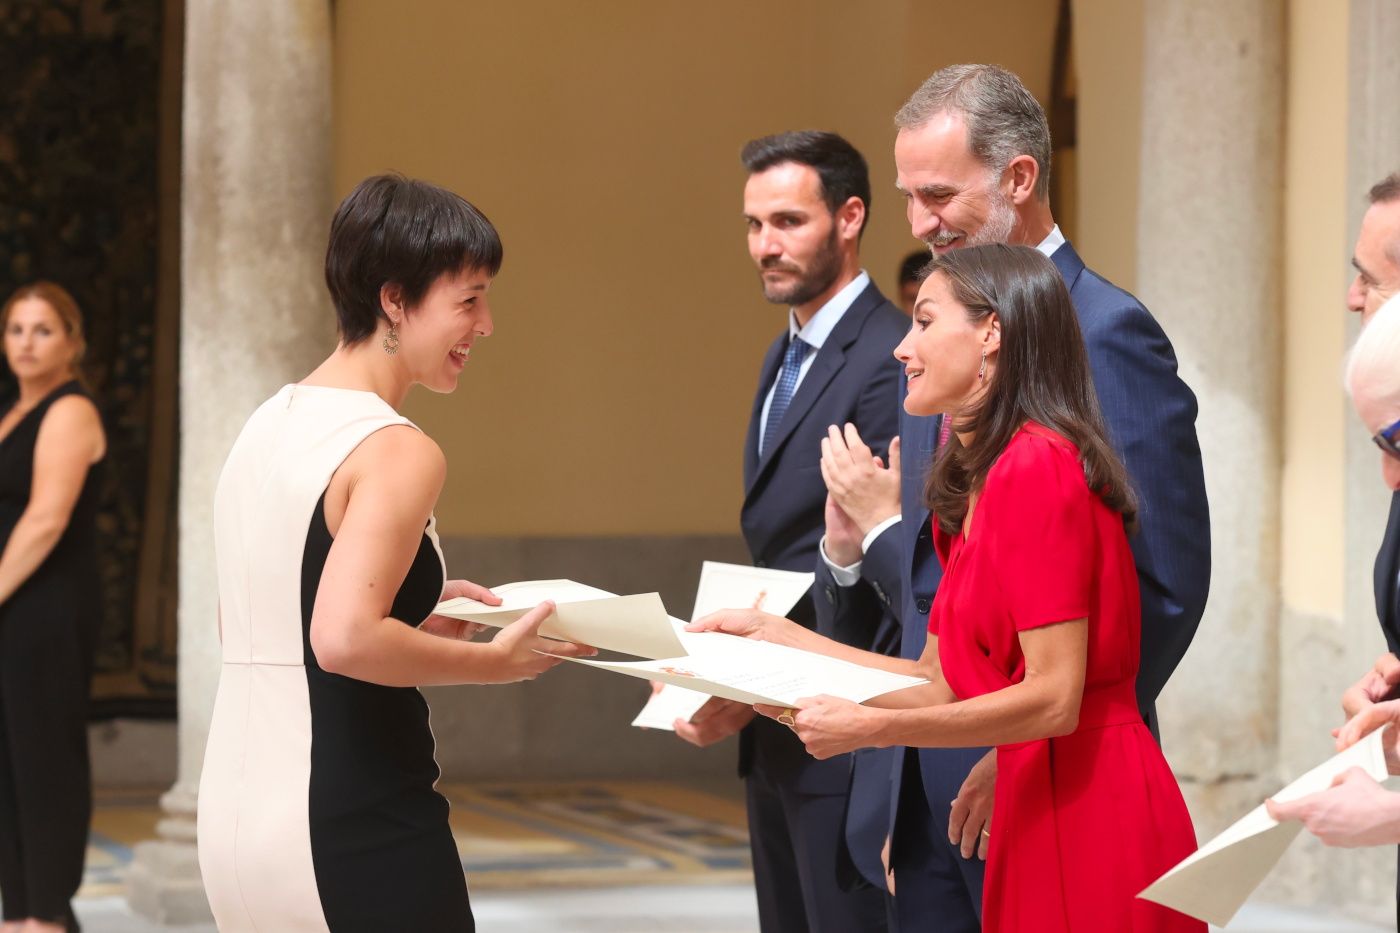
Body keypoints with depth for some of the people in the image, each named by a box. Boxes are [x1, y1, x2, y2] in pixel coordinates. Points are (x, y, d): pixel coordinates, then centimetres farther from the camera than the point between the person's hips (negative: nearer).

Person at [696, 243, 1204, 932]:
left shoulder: (1037, 468, -16)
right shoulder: (975, 488, 15)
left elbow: (1055, 698, -21)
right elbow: (938, 684, 15)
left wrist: (870, 728, -23)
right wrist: (774, 635, 15)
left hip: (1089, 806, -9)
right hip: (1038, 804, 9)